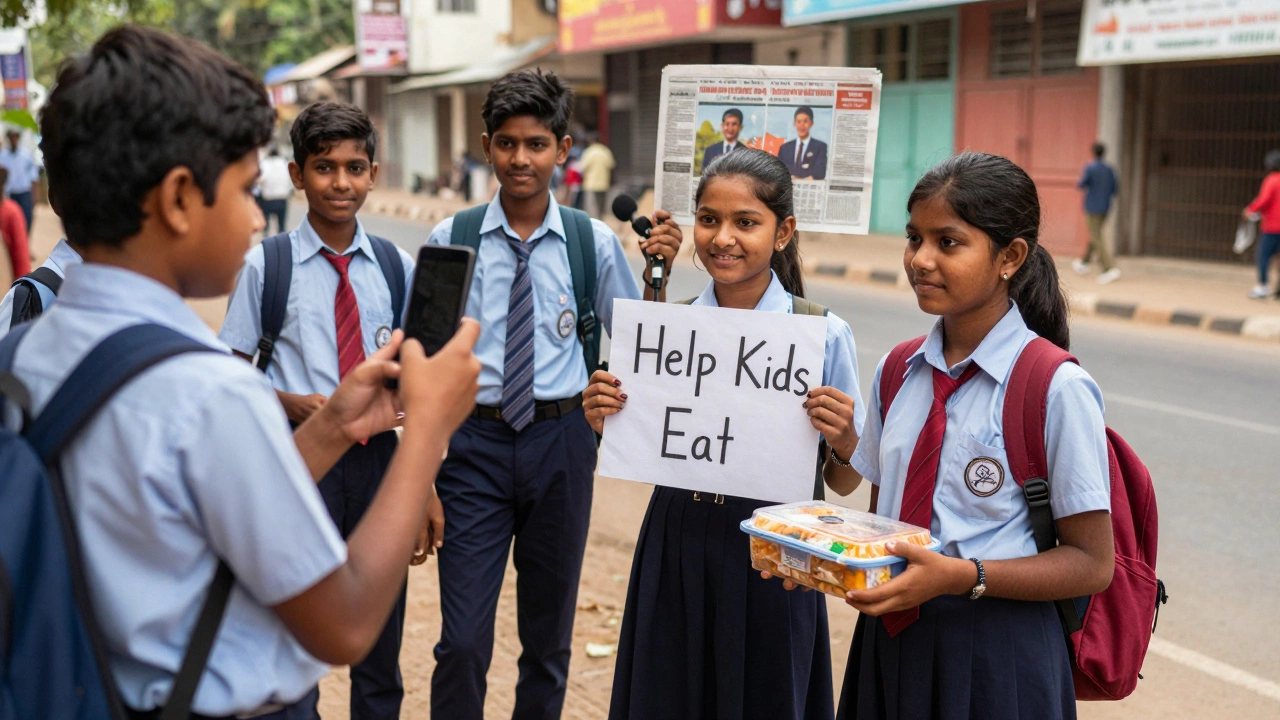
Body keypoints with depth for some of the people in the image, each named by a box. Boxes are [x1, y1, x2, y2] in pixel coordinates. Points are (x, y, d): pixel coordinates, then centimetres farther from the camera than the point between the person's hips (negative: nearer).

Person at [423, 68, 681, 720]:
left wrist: (659, 271, -10)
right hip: (475, 443, -1)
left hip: (561, 442, 1)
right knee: (463, 642, -4)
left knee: (550, 637, 16)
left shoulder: (594, 243, 0)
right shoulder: (451, 241, -2)